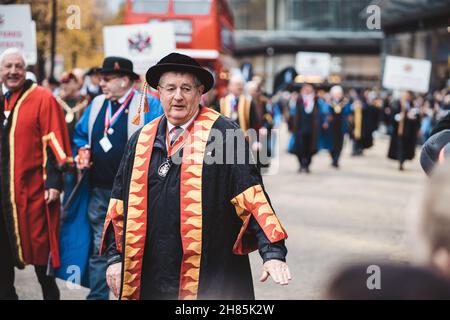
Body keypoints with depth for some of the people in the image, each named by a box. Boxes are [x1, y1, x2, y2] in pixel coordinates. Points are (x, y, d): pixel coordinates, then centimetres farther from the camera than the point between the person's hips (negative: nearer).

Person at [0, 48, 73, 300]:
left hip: (33, 191, -5)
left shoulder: (42, 99, -5)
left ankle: (50, 292, 19)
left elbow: (53, 143, -10)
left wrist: (54, 181, -15)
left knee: (40, 248, 4)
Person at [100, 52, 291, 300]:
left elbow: (251, 196, -9)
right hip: (150, 277, 4)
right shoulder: (141, 140, 11)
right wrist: (114, 256, 8)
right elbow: (121, 203, 14)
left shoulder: (224, 134, -3)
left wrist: (273, 253, -17)